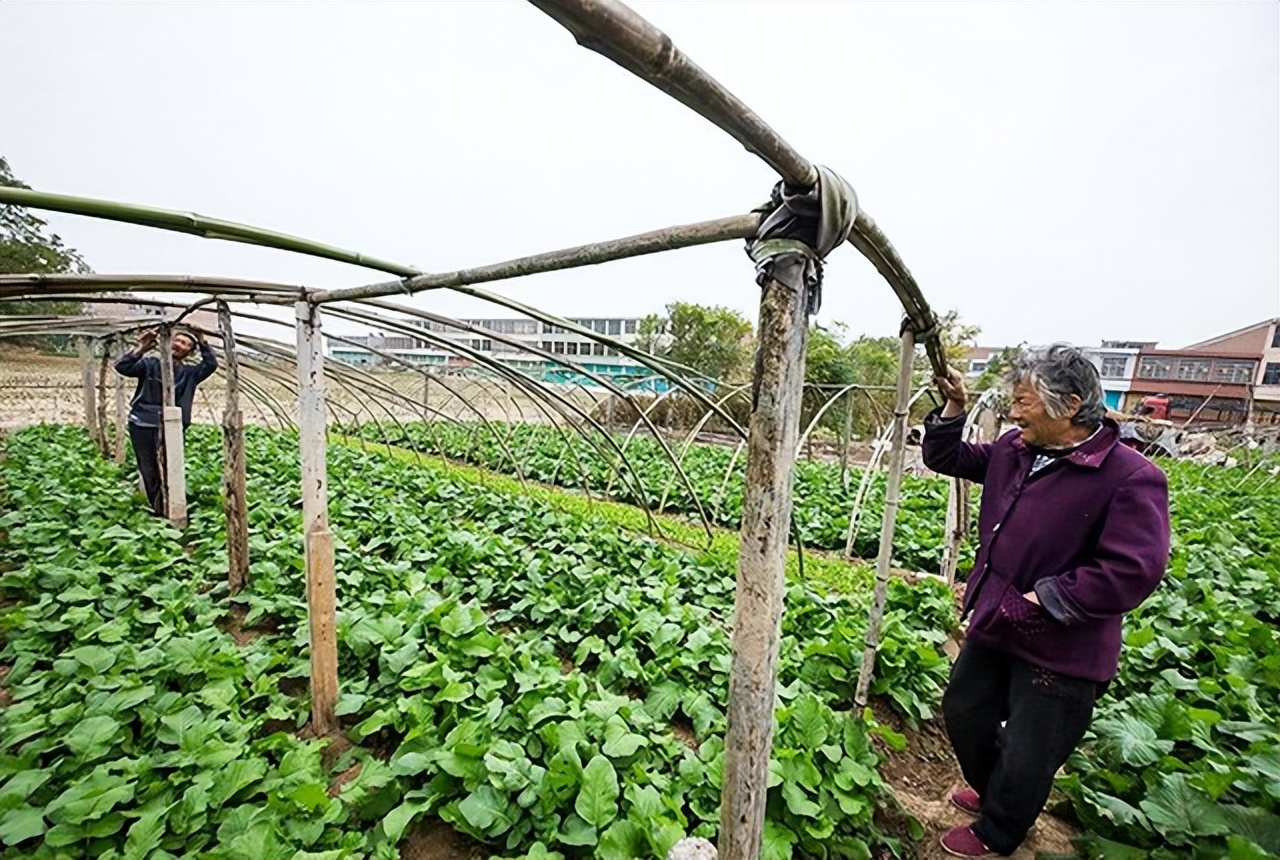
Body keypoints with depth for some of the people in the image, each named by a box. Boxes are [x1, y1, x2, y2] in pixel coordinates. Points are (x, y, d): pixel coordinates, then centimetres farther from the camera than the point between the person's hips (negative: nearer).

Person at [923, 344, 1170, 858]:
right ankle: (990, 791, 54)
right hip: (994, 627, 7)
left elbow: (1132, 573, -27)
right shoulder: (1013, 450, -2)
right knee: (963, 710, 25)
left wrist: (1036, 600, -22)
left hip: (1060, 650, -6)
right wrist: (953, 410, -5)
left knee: (1027, 757, 15)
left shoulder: (1131, 478, -22)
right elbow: (945, 459, 10)